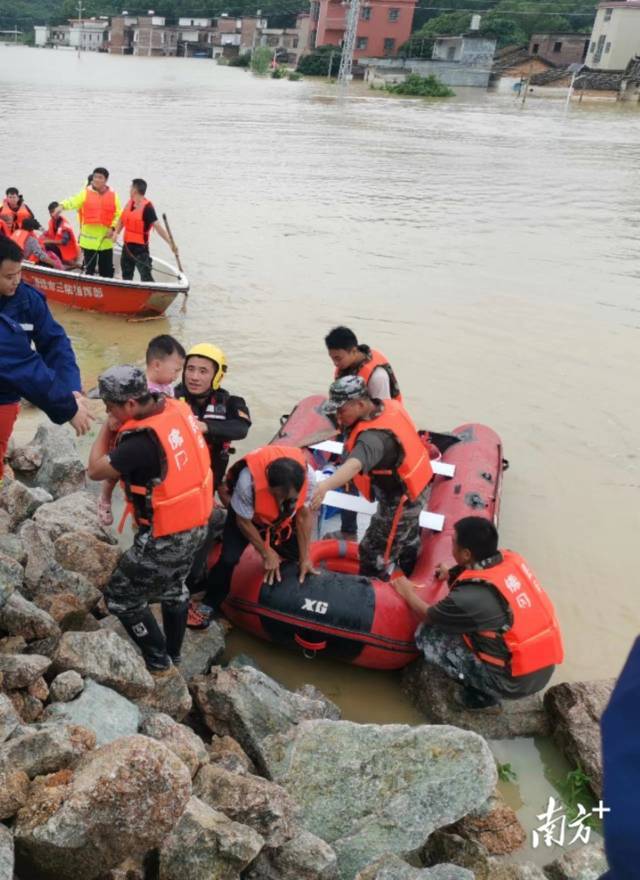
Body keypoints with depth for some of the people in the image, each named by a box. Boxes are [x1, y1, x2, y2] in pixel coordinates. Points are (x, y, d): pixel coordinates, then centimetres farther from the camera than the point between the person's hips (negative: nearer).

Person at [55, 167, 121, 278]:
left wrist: (112, 228, -12)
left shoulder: (113, 195, 3)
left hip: (106, 239, 1)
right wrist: (62, 206, -32)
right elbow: (73, 201, -12)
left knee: (107, 270, 7)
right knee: (89, 267, 8)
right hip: (89, 239, 0)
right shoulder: (86, 193, 1)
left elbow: (118, 215, 3)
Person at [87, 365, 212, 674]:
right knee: (174, 588, 28)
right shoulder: (175, 408, -6)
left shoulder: (142, 442, -32)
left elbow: (95, 470, -17)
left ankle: (158, 663, 23)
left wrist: (107, 428, -7)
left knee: (120, 597, 11)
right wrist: (116, 429, -7)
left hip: (166, 538, -9)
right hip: (195, 524, 9)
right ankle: (173, 654, 46)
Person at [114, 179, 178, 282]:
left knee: (146, 276, -12)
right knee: (126, 275, 18)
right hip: (127, 246, 8)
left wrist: (170, 243, -28)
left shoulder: (147, 208, -15)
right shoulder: (130, 203, 6)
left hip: (140, 247, -8)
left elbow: (158, 227, -20)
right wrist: (116, 232, -5)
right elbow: (122, 219, 13)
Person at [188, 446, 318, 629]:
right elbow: (243, 521, -24)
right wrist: (266, 553, -14)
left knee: (297, 556, -3)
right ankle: (210, 603, 9)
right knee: (229, 559, -14)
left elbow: (303, 514, -17)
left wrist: (305, 558, -11)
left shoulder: (308, 476, -35)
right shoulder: (248, 481, -44)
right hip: (247, 514, -3)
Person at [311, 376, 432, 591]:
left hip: (400, 501, -10)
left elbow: (354, 465, -59)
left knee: (374, 553, 2)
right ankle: (409, 576, 57)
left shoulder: (374, 437, -39)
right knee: (407, 537, 33)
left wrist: (325, 486, -74)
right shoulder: (388, 404, -12)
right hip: (414, 487, 10)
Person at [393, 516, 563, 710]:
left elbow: (428, 616, -2)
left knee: (427, 634, -2)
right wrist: (454, 575, 21)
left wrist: (408, 593, 16)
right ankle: (485, 688, 18)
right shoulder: (513, 559, -7)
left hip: (515, 681, -7)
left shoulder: (471, 597, -24)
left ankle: (481, 692, 5)